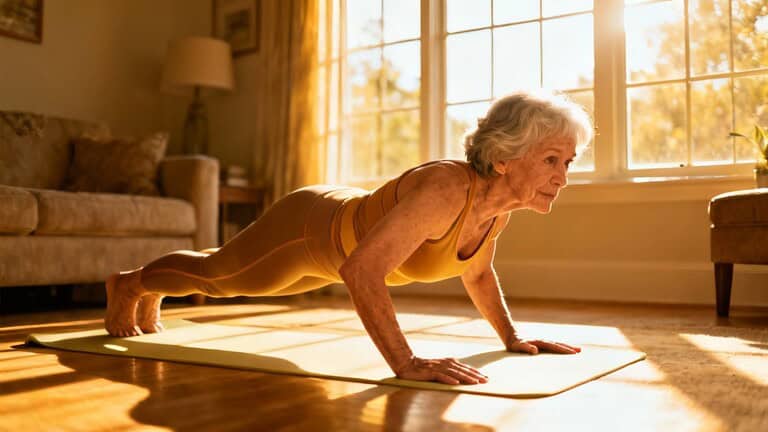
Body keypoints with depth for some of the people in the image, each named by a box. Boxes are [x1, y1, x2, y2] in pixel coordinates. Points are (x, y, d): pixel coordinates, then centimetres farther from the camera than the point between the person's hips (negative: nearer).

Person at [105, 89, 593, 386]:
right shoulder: (445, 189, -43)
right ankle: (129, 283, 56)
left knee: (232, 280, 33)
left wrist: (512, 337, -4)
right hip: (309, 228, -7)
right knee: (214, 275, 23)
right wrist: (405, 363, -50)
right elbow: (360, 270, -48)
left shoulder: (501, 205, -17)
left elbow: (478, 272, 3)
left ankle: (151, 297, 65)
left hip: (346, 228, 7)